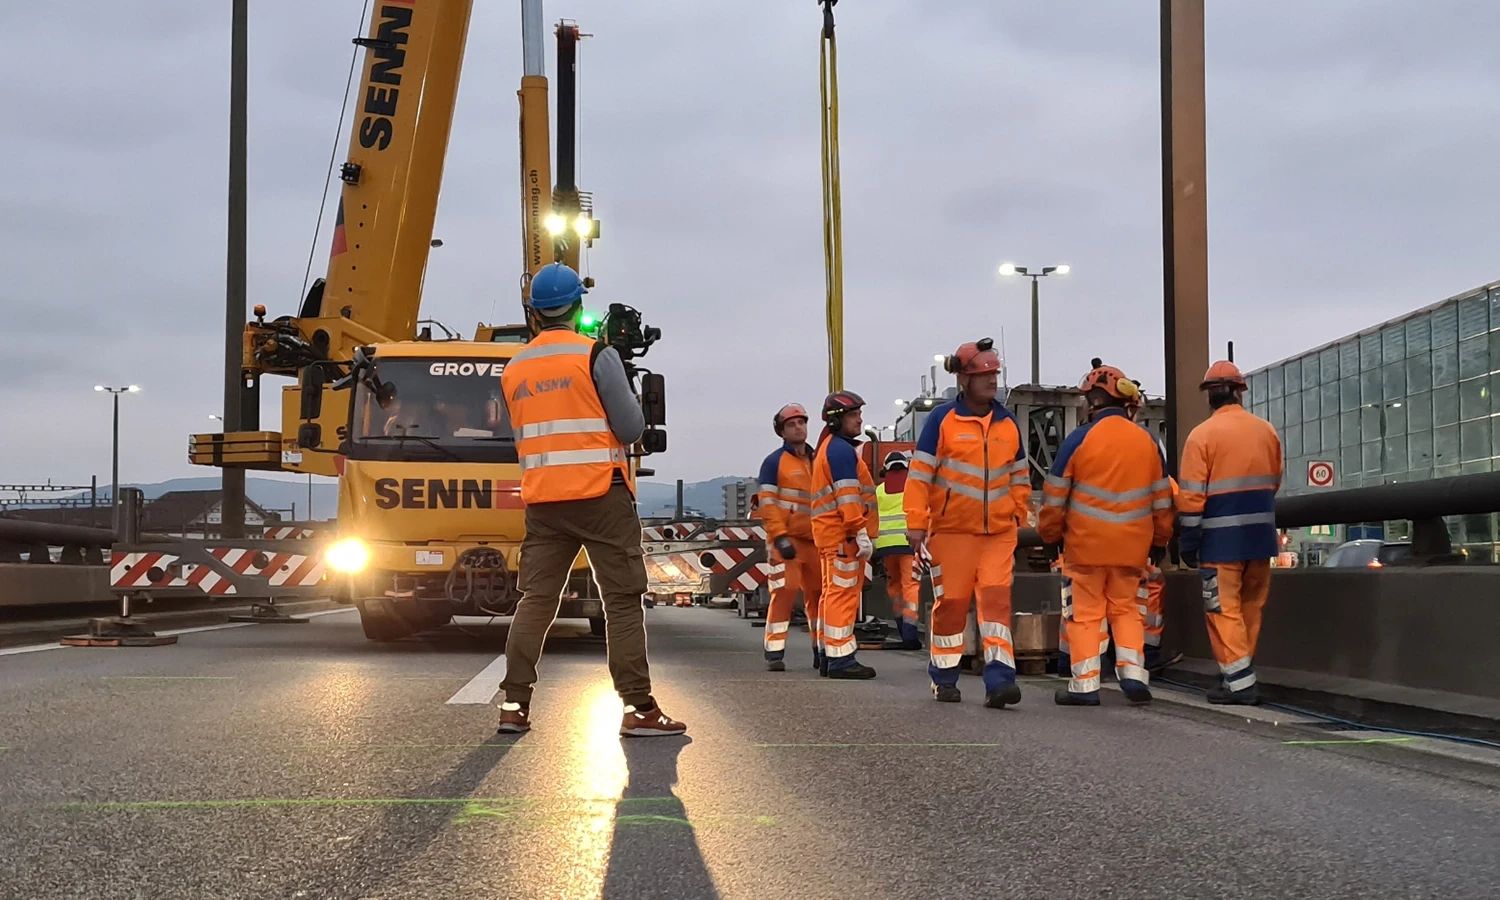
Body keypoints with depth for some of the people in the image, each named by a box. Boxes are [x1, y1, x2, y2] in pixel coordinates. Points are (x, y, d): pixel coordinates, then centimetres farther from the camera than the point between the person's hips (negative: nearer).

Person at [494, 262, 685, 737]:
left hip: (541, 501, 5)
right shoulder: (597, 355, -7)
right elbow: (632, 429, -7)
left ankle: (514, 704, 5)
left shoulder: (513, 371, 10)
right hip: (601, 495, -5)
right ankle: (638, 708, -3)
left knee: (535, 599, 8)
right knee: (623, 601, -2)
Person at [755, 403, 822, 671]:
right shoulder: (775, 461, -2)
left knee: (818, 593, 9)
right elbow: (767, 502, -10)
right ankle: (774, 652, -10)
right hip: (787, 541, -6)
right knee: (785, 591, -14)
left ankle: (822, 651, 19)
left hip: (814, 541, 6)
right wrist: (780, 536, -19)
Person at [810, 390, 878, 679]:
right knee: (843, 593, -11)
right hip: (843, 536, -11)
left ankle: (830, 656, 19)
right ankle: (840, 659, -12)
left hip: (832, 536, 11)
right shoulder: (841, 449, -12)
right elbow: (847, 495, -20)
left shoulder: (830, 448, 22)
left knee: (834, 594, 14)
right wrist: (861, 533, -23)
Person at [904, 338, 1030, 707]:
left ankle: (999, 680, -12)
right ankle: (943, 680, 18)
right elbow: (920, 473, -5)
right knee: (951, 602, 4)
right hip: (952, 530, -3)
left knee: (996, 600, -8)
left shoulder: (1008, 423, 10)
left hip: (999, 531, 3)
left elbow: (1020, 476, 20)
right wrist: (916, 523, -9)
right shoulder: (942, 419, -4)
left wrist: (1019, 517, 16)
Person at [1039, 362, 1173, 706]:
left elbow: (1056, 495, -4)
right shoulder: (1146, 441, 5)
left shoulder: (1079, 439, -8)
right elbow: (1161, 498, 11)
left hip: (1086, 543, -4)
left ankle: (1084, 685, 2)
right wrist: (1160, 541, 21)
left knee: (1085, 612, 3)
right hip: (1132, 545, 4)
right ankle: (1133, 672, 4)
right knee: (1125, 608, 16)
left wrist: (1051, 534, 9)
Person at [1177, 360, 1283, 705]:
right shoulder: (1266, 431, 6)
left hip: (1221, 538, -5)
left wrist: (1188, 542, -4)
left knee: (1224, 609, -1)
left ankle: (1239, 681, -4)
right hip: (1261, 535, 5)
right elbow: (1274, 482, 16)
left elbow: (1191, 495, -10)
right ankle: (1241, 674, 22)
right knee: (1251, 607, 14)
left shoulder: (1202, 435, -8)